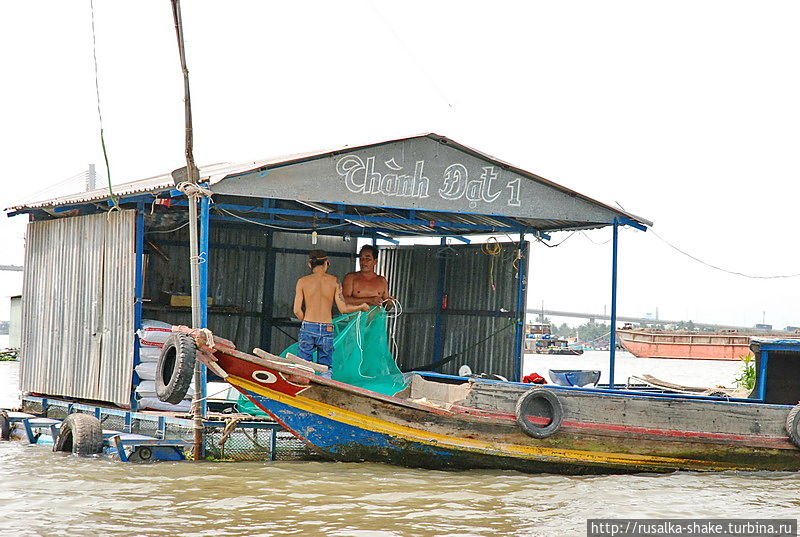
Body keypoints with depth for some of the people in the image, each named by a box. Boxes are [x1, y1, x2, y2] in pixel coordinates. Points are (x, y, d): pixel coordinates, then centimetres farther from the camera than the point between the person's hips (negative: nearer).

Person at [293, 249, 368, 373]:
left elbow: (297, 310, -2)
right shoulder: (334, 281, 1)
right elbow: (343, 309, -1)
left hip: (307, 327, 0)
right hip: (326, 329, 0)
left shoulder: (302, 282, 2)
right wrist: (361, 307, 16)